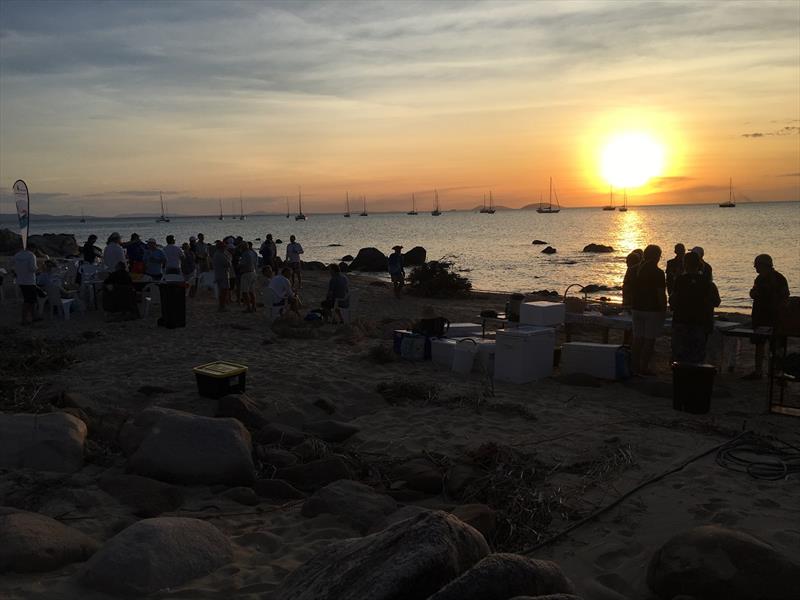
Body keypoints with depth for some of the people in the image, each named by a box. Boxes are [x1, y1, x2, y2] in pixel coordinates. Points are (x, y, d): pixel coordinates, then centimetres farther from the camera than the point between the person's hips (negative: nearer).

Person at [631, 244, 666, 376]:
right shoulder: (658, 273, -12)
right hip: (652, 310, -6)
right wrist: (664, 309, -4)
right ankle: (644, 367, 1)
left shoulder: (636, 271, 6)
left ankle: (635, 366, 13)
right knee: (649, 340, 0)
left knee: (637, 339, 10)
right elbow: (661, 294, -13)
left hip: (637, 309, 6)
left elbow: (630, 290, 11)